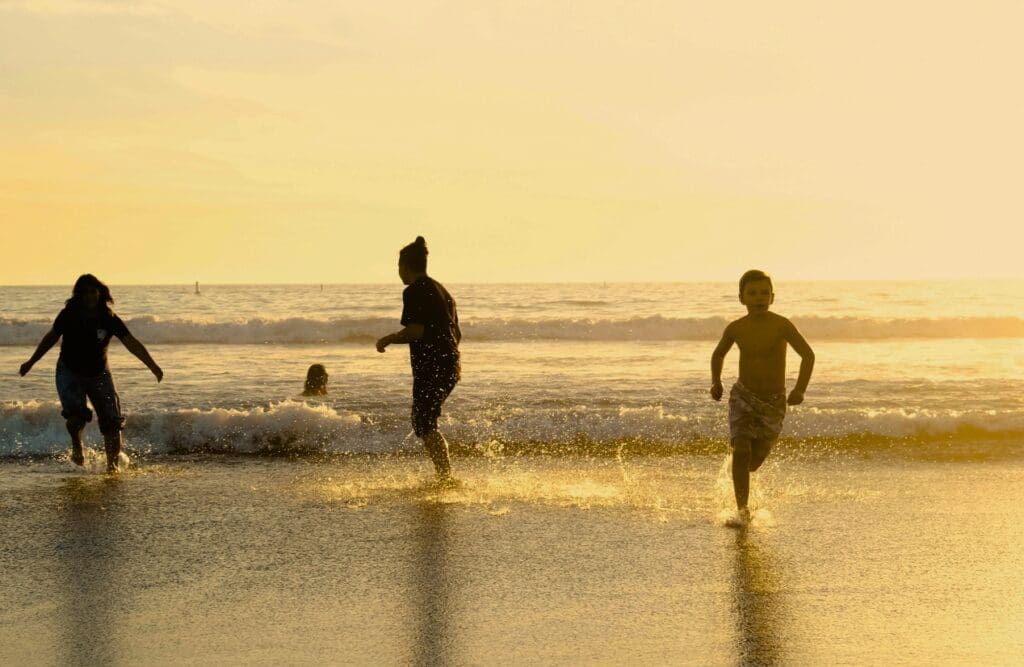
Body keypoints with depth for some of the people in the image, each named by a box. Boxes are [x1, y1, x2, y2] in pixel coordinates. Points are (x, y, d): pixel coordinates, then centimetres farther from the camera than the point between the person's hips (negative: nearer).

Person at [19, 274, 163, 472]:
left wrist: (153, 366, -24)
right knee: (77, 414, -22)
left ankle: (112, 463, 6)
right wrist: (31, 362, 16)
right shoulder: (68, 315, -9)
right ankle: (76, 445, 10)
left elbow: (132, 344, -12)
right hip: (70, 372, -1)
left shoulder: (109, 319, -9)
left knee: (112, 421, -7)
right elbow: (52, 338, 7)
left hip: (99, 374, 1)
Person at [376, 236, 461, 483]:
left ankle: (446, 477, -14)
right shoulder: (442, 291, 19)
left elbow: (416, 331, -19)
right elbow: (456, 334, 21)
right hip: (451, 367, 9)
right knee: (423, 423, 17)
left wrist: (388, 339, -4)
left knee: (425, 426, -6)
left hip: (431, 368, -9)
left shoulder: (415, 292, -9)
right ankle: (444, 476, 17)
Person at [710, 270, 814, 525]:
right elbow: (718, 354, 15)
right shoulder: (735, 329, -5)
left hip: (774, 403, -1)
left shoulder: (781, 325, -16)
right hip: (743, 398, 1)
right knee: (741, 451, -19)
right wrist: (716, 382, 2)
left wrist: (799, 389, -33)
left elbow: (808, 354, -21)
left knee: (754, 460, 9)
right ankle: (742, 509, -14)